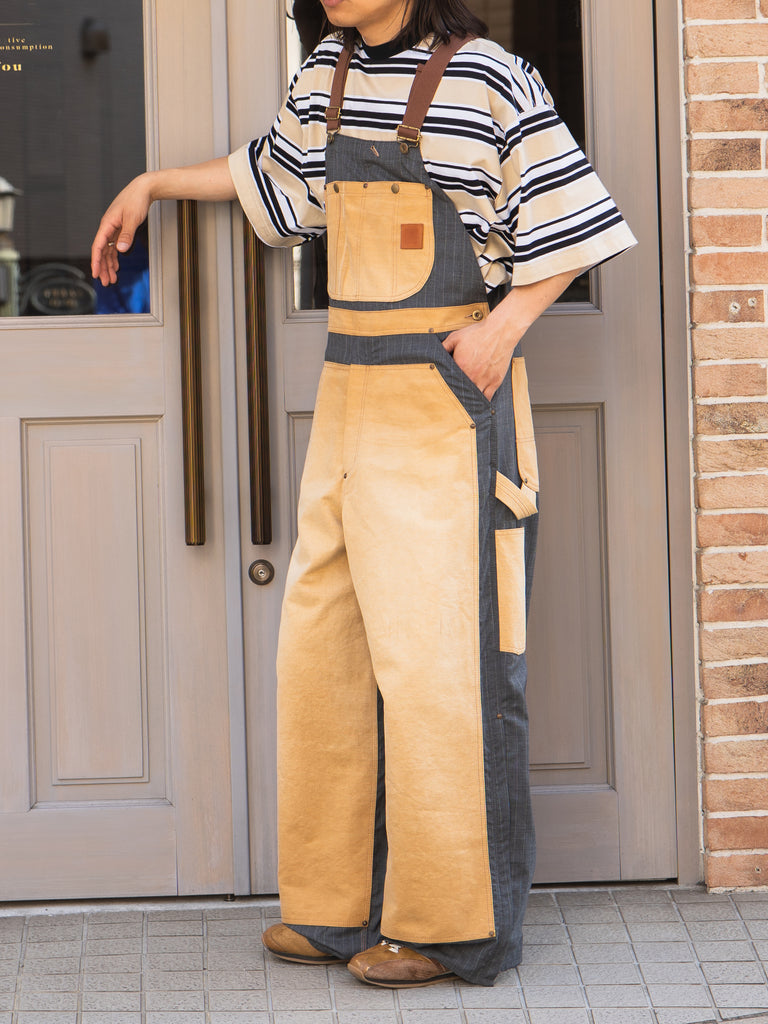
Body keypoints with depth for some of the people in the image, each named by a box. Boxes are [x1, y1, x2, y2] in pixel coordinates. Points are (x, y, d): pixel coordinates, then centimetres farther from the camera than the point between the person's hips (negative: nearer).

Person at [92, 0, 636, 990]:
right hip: (350, 393, 7)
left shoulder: (487, 79, -9)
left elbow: (569, 221, -6)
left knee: (435, 657, -6)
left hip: (448, 404, -7)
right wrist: (151, 185, 35)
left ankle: (451, 925, 5)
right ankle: (339, 905, 20)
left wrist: (503, 327, -17)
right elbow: (274, 174, 29)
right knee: (322, 648, 9)